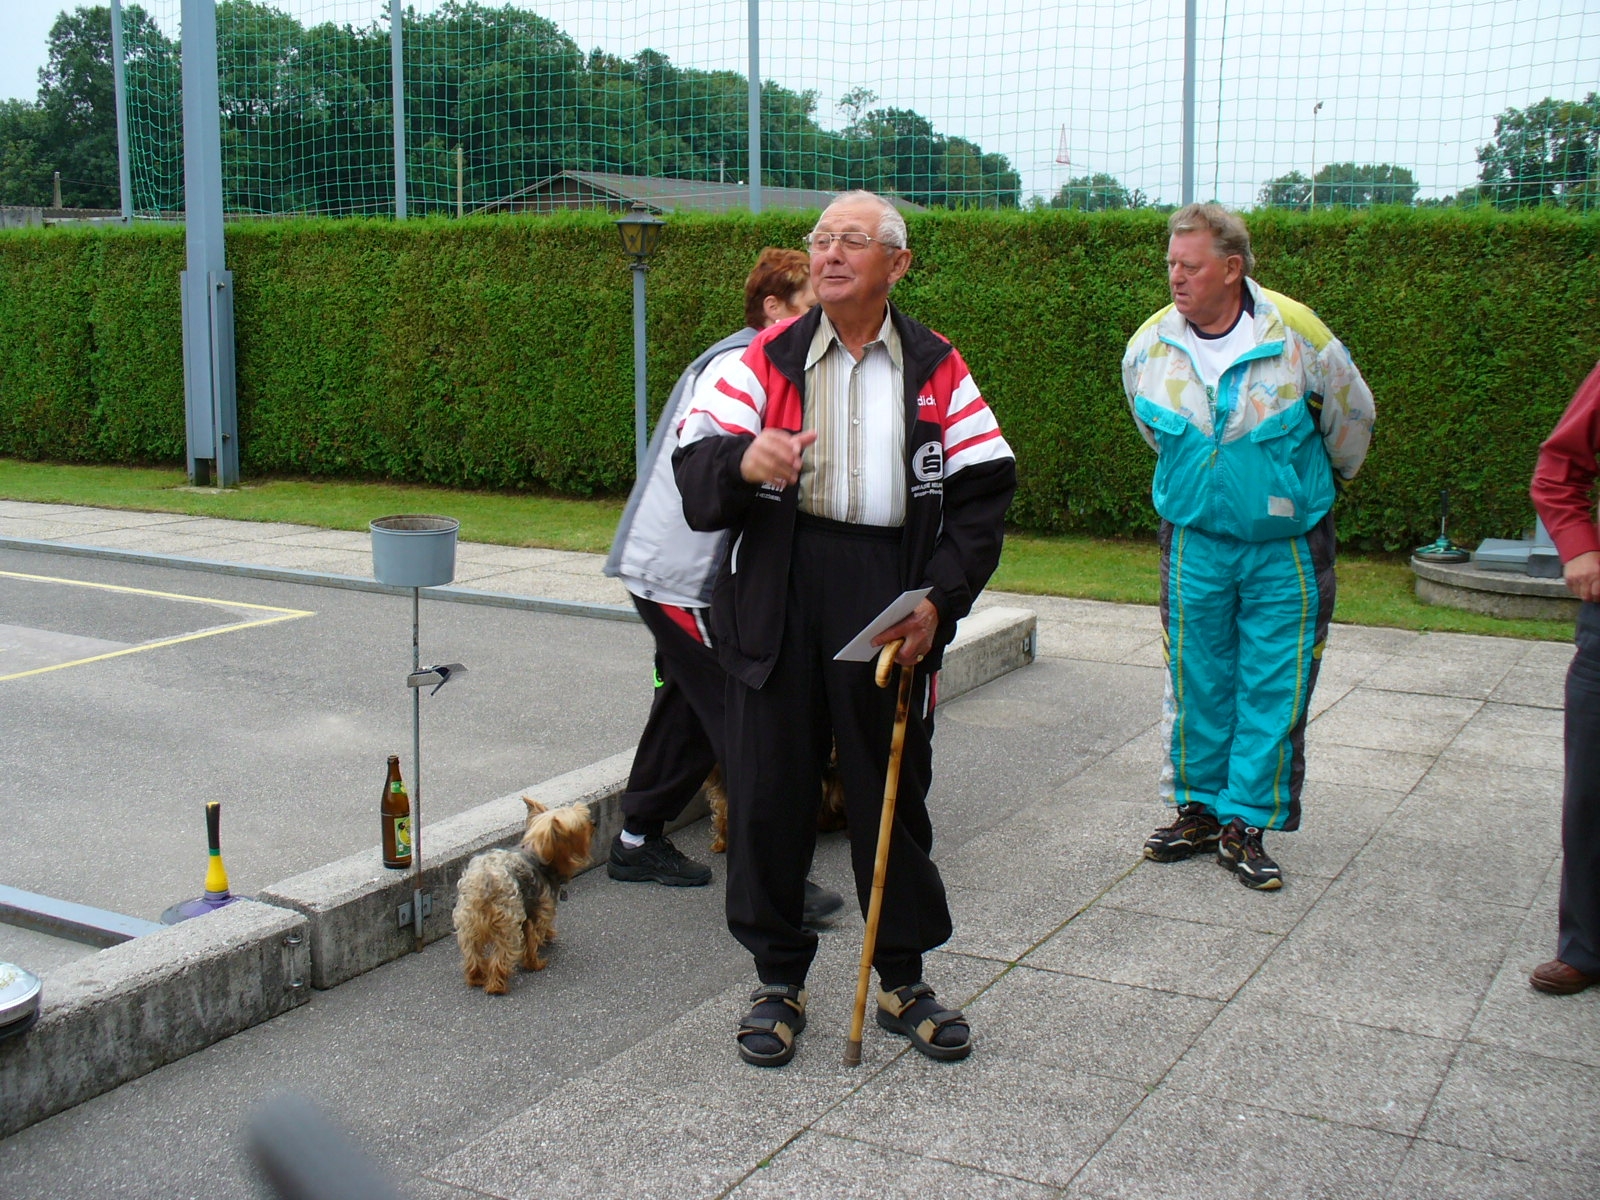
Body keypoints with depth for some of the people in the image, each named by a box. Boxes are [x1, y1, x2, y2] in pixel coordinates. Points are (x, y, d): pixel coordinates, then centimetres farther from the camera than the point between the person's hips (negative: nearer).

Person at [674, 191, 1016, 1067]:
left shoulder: (937, 370, 8)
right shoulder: (769, 359, 6)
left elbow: (982, 491, 5)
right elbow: (694, 464, -1)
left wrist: (941, 598, -7)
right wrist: (741, 461, -25)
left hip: (889, 596, 0)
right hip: (777, 592, 0)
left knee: (893, 790, 8)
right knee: (768, 790, 4)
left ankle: (904, 978, 24)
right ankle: (777, 979, 20)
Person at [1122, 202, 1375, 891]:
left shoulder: (1297, 334, -14)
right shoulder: (1149, 347, -5)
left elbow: (1351, 419, 4)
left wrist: (1316, 486, 18)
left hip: (1288, 548, -2)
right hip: (1194, 541, 2)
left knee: (1272, 687, 1)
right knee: (1197, 683, 8)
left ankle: (1245, 823, 11)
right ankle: (1198, 809, 23)